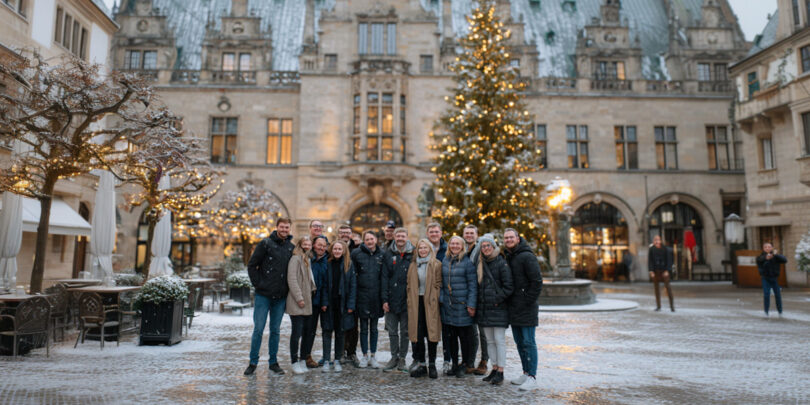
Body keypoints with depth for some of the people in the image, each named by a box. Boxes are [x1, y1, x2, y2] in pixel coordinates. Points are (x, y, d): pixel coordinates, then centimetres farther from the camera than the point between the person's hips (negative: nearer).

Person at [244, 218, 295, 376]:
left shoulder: (292, 247, 7)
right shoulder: (266, 243, -4)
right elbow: (251, 265, -3)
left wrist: (288, 289, 6)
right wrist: (257, 284, -7)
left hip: (280, 297, 3)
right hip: (263, 295, -3)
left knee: (276, 330, 11)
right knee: (258, 329, 1)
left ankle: (273, 362, 21)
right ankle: (253, 362, 15)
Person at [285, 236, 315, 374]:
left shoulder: (308, 260, 17)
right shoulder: (295, 259, -8)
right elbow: (292, 280, -15)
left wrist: (313, 290, 9)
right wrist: (299, 298, -17)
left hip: (307, 302, 8)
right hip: (296, 304, -8)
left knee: (306, 331, 9)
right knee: (297, 332, -6)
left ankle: (303, 360, 19)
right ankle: (295, 362, 4)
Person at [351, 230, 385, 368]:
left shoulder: (382, 254, 3)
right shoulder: (356, 253, -1)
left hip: (376, 296, 1)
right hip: (362, 295, -1)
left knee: (374, 328, 11)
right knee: (364, 328, 7)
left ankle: (373, 356, 20)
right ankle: (365, 356, 18)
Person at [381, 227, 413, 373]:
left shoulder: (413, 254, 0)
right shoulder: (389, 254, 3)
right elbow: (384, 278, 0)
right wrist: (385, 299, -6)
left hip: (407, 300, -1)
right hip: (392, 300, 1)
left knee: (405, 331, 8)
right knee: (392, 331, 10)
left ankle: (402, 359, 19)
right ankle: (394, 357, 22)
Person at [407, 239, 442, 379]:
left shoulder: (436, 265, 0)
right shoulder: (413, 265, 12)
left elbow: (438, 284, -1)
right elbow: (410, 285, 14)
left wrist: (433, 299, -7)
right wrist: (410, 302, 7)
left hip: (430, 303, -3)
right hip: (416, 303, 3)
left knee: (432, 332, 1)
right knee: (417, 334, 3)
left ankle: (432, 365, 12)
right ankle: (421, 365, 13)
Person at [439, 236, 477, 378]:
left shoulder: (467, 262, -6)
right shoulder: (445, 261, 10)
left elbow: (473, 285, -8)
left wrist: (471, 304, -12)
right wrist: (441, 297, 5)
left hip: (462, 305, -5)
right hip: (447, 305, 5)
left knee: (465, 337, 2)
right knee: (451, 336, 11)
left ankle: (464, 365, 16)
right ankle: (454, 364, 23)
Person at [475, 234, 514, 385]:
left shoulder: (501, 263, -8)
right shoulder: (480, 264, 12)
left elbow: (509, 286, -11)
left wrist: (497, 299, -13)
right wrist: (478, 302, 8)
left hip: (498, 309, -6)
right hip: (484, 309, 7)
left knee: (499, 340, -4)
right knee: (490, 341, 11)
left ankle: (500, 372, 2)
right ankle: (494, 369, 20)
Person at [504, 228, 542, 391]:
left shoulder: (527, 257, -12)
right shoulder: (507, 257, 13)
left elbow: (537, 281, -16)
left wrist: (528, 301, -15)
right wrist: (506, 299, 10)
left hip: (526, 308, -8)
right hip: (513, 308, 8)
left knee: (528, 342, -4)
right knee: (519, 342, 14)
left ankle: (532, 377, 3)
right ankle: (526, 373, 24)